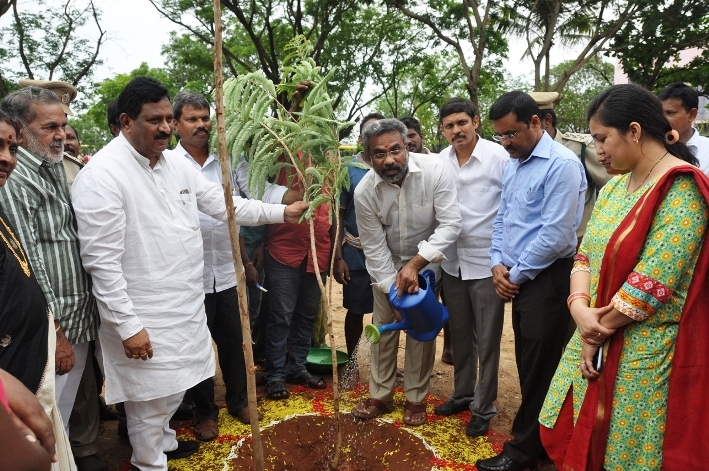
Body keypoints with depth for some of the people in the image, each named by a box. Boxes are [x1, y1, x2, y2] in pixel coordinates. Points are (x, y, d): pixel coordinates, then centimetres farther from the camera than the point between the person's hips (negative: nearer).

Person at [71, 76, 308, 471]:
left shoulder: (176, 162, 4)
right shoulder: (101, 175, -19)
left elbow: (223, 204, 12)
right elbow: (102, 260, -20)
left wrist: (281, 213, 7)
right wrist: (128, 326, -19)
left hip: (186, 303, 8)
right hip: (143, 319, -7)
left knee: (174, 389, 24)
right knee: (150, 401, 8)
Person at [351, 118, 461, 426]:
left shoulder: (434, 171, -28)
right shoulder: (364, 192, -22)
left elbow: (450, 225, -26)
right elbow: (374, 248, -15)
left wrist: (415, 263, -31)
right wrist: (394, 290, -18)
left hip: (426, 261, -1)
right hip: (386, 264, 2)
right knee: (383, 327, 8)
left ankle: (416, 399, 23)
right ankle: (380, 395, 25)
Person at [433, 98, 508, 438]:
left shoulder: (498, 157, -11)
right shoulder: (439, 162, 1)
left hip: (487, 262, -4)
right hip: (452, 262, 4)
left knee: (486, 340, 7)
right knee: (459, 334, 19)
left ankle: (483, 407, 23)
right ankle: (462, 393, 37)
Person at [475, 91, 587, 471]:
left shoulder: (561, 165, -16)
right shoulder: (511, 164, 11)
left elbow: (556, 235, -20)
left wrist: (517, 273, -11)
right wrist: (498, 264, 3)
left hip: (546, 280, -8)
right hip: (517, 278, 8)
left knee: (538, 369, 5)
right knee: (527, 364, 17)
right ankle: (536, 439, 33)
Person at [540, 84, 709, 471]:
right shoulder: (613, 188, 9)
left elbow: (655, 280, -22)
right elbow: (586, 255, 7)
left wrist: (597, 333, -12)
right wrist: (580, 307, -13)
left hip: (644, 354, -7)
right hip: (596, 341, 8)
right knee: (566, 435, 15)